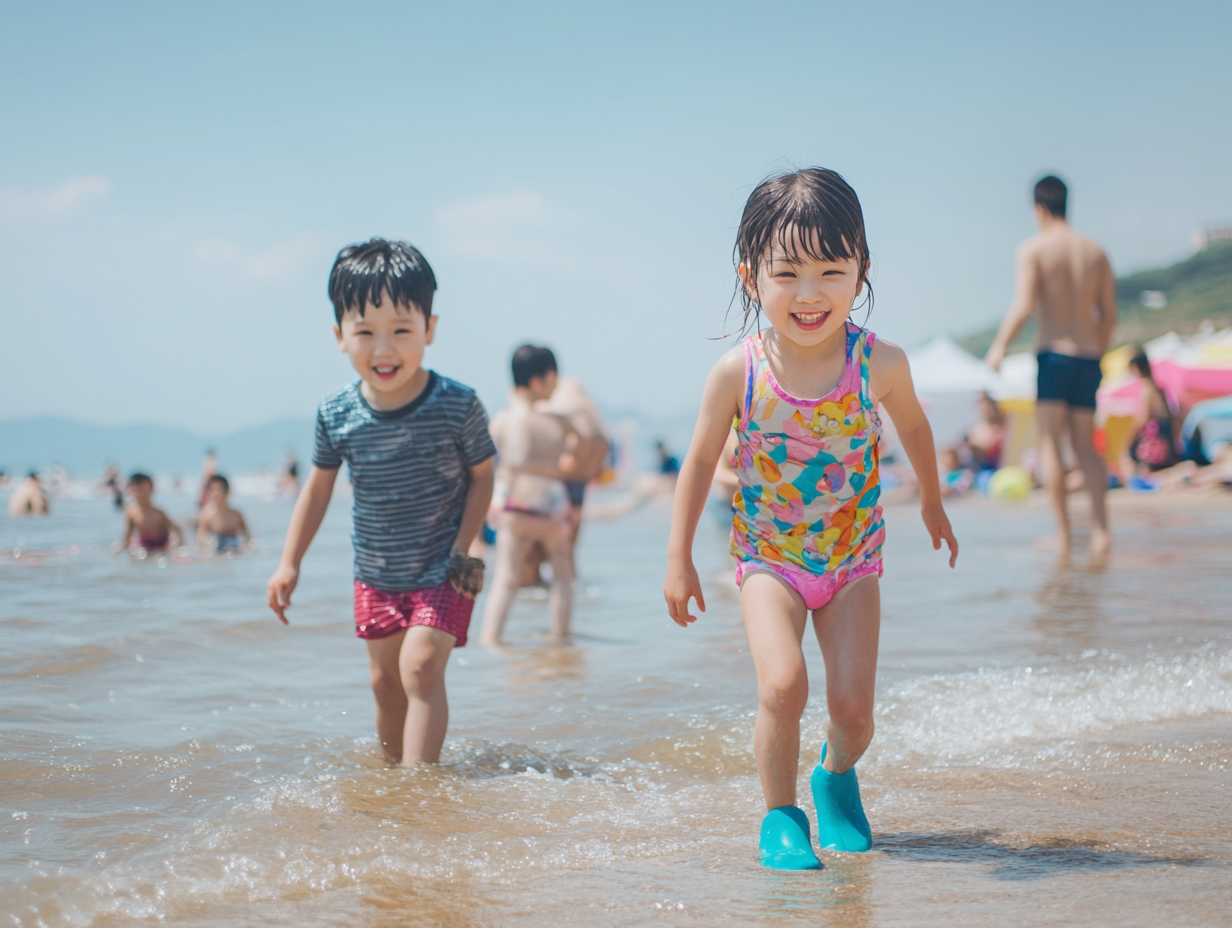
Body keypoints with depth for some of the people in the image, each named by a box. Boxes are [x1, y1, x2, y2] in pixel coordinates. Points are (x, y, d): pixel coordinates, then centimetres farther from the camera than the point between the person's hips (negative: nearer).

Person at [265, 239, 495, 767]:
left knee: (421, 666, -18)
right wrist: (289, 562, 4)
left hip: (441, 571, -4)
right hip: (375, 574, 4)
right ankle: (392, 769, 32)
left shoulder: (457, 405, -18)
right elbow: (318, 487, 5)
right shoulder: (337, 414, -9)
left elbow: (482, 477, -4)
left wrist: (462, 548, -13)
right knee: (385, 682, 14)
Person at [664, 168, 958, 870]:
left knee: (853, 704, -3)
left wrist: (932, 502, 21)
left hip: (853, 558, 1)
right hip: (768, 558, -1)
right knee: (783, 685, -21)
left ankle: (838, 774, 33)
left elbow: (913, 427, 6)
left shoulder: (880, 363, -16)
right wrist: (680, 560, -1)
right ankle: (781, 816, 3)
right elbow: (701, 462, -4)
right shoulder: (738, 373, -18)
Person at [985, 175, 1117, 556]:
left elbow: (1024, 306, -14)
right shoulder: (1096, 252, 10)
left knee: (1050, 442, 1)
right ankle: (1101, 527, -4)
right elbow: (1109, 315, 10)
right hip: (1088, 357, 4)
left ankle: (1063, 535, -4)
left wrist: (1000, 346, -4)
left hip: (1053, 354, -4)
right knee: (1085, 443, 11)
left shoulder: (1033, 249, -3)